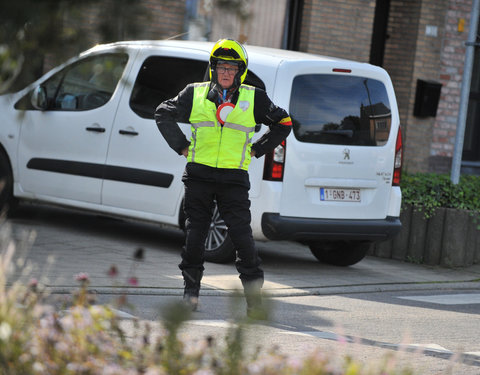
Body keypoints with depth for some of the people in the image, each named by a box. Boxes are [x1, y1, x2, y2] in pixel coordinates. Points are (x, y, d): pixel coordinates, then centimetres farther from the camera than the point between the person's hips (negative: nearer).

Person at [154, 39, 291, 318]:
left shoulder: (254, 99, 5)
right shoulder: (195, 94, 6)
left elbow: (283, 123, 14)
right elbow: (164, 114, 17)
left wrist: (256, 150, 8)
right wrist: (182, 146, 9)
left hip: (234, 179, -1)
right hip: (199, 175, 1)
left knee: (242, 236, -8)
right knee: (195, 233, 6)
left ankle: (254, 295, -4)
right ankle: (192, 288, 20)